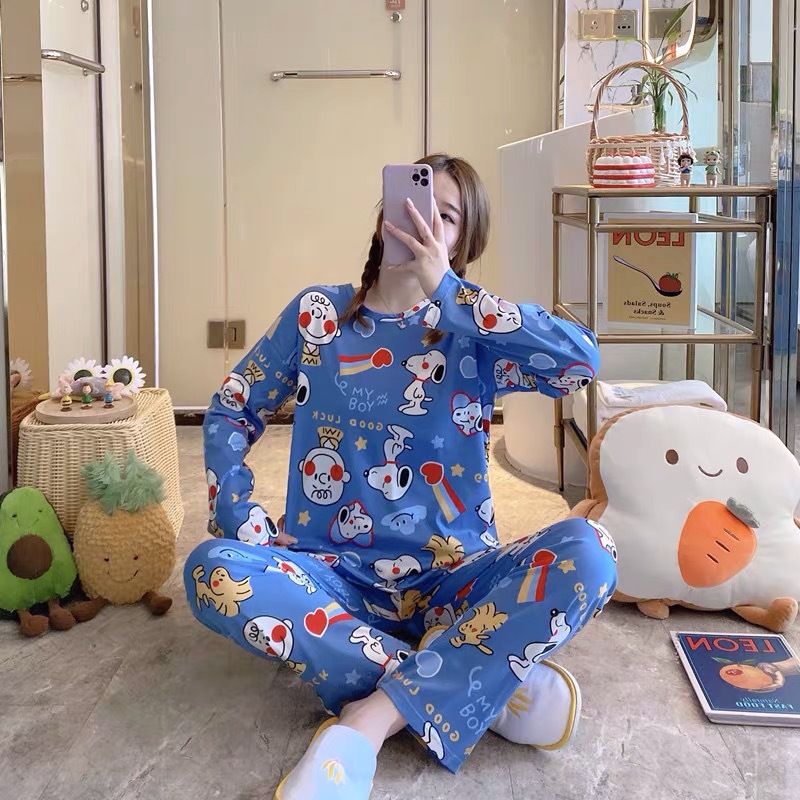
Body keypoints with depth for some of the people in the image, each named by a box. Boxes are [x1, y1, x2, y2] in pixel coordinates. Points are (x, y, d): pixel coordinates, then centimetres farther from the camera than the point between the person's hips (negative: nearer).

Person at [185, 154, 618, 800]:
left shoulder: (474, 331, 1)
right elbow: (230, 413, 11)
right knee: (215, 570, -29)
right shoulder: (317, 315, 6)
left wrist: (446, 289, -17)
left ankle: (369, 722, -31)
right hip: (333, 577, 1)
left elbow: (581, 360, -18)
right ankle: (484, 684, -27)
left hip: (450, 578, -1)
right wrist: (240, 520, -5)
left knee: (586, 550, -27)